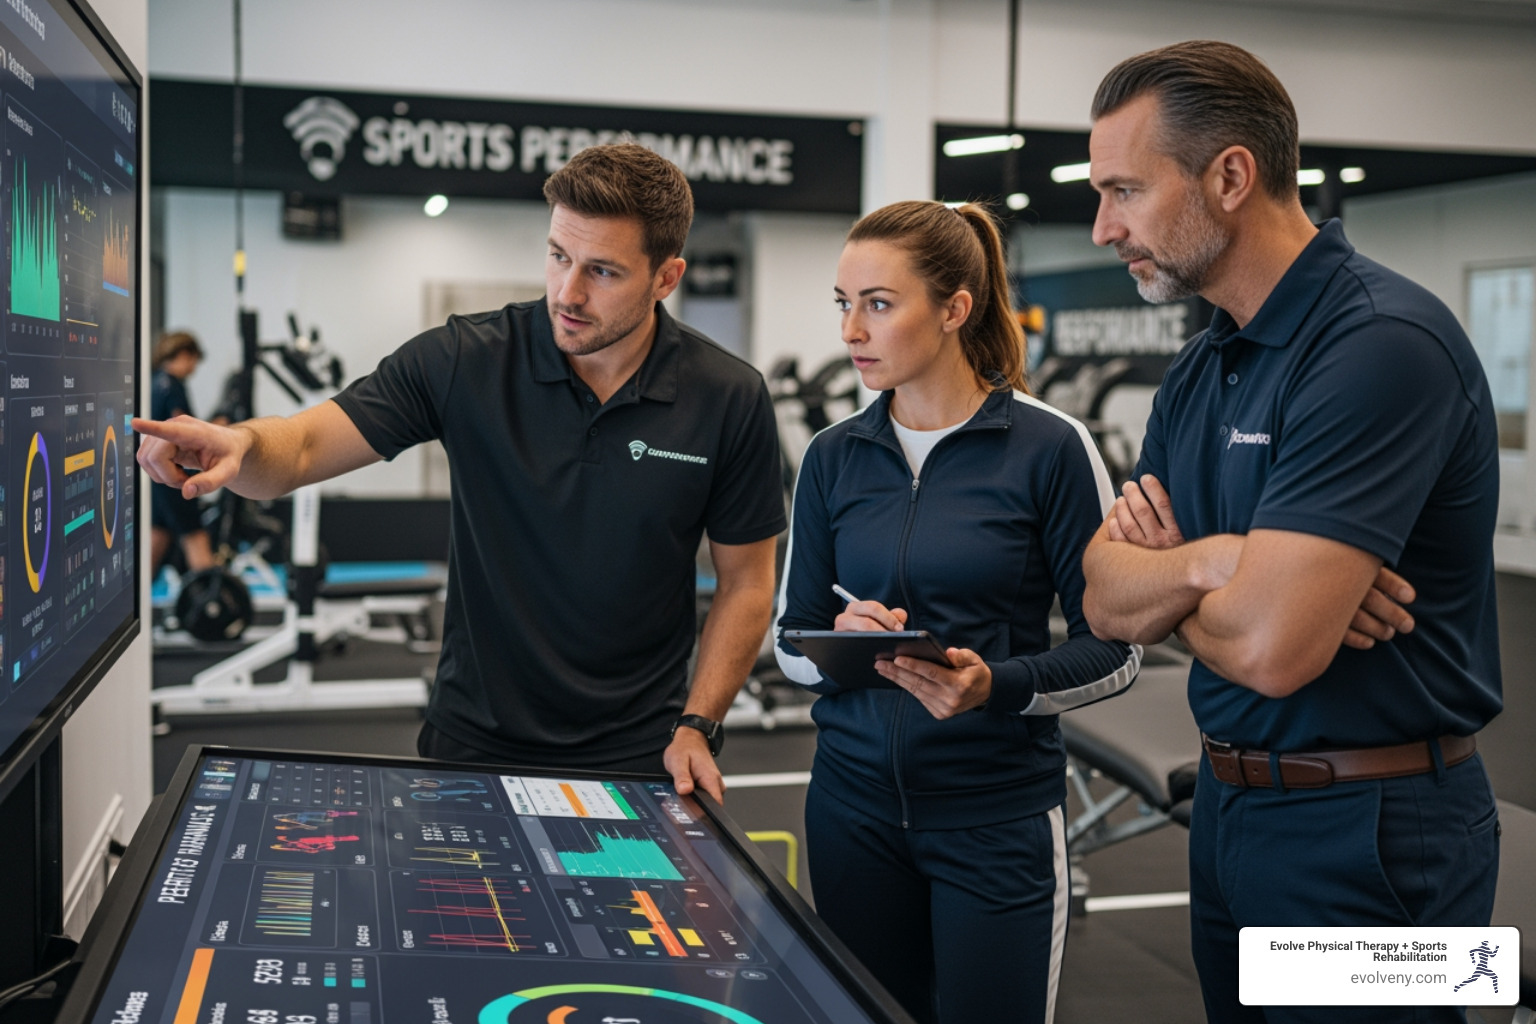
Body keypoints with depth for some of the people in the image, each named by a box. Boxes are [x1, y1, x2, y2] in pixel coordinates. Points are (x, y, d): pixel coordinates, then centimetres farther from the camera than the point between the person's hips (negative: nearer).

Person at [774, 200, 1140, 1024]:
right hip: (854, 804, 4)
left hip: (998, 815, -4)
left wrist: (998, 685, -23)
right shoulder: (833, 457, 4)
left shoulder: (1048, 448, -9)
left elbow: (1115, 647, -7)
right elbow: (792, 640, 7)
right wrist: (839, 644, -15)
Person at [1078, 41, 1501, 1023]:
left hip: (1367, 832, -8)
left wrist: (1166, 567, -8)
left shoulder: (1383, 343, -22)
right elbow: (1107, 601, 2)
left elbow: (1268, 646, -29)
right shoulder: (1198, 369, 7)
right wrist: (1207, 560, -19)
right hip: (1230, 801, 8)